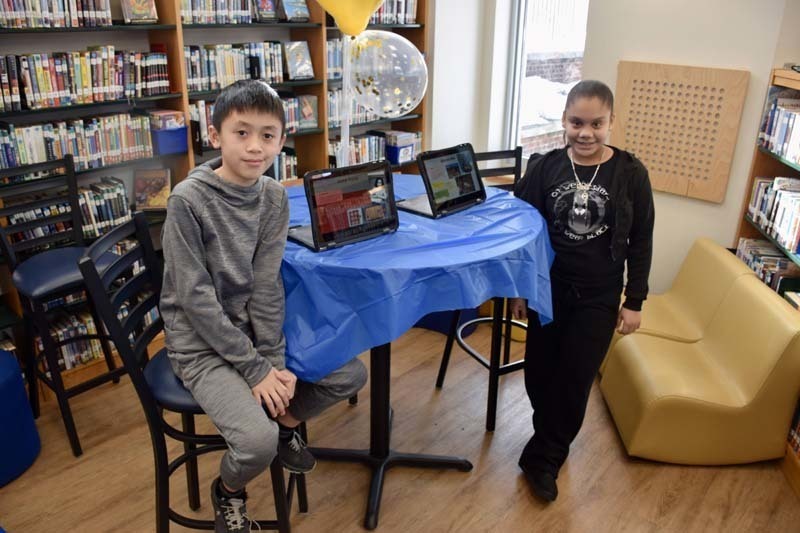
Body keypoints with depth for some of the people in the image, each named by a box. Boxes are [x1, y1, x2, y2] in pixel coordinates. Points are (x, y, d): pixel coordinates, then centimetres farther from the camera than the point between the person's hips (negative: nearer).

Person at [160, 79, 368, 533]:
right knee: (259, 441, -23)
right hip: (202, 341, -5)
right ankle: (229, 490, 13)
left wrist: (274, 360, -14)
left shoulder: (275, 197, -4)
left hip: (256, 326, 6)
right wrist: (256, 369, -19)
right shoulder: (188, 200, -20)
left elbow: (267, 285, -6)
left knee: (352, 375, 0)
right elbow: (196, 298, -20)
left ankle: (285, 421, 25)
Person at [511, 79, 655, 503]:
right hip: (547, 289, 1)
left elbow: (641, 242, -1)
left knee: (575, 380, 4)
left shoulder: (631, 174, -7)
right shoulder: (544, 167, -6)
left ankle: (543, 459, 23)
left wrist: (634, 301, -1)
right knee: (540, 371, 11)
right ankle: (551, 445, 37)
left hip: (599, 298, -1)